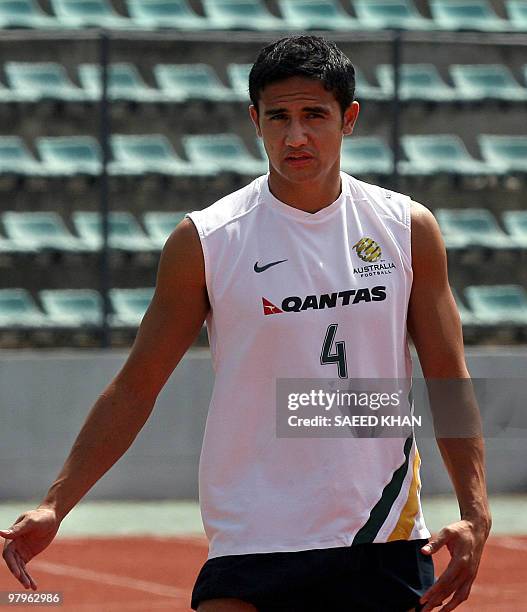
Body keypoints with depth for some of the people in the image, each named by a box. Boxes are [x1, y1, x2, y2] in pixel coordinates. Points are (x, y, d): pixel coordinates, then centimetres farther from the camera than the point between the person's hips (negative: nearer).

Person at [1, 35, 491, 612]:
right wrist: (54, 506, -4)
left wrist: (474, 514, -5)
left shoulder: (409, 229, 4)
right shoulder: (203, 241, -2)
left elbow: (449, 380, 7)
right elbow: (136, 387, 3)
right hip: (252, 550, -2)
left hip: (388, 543, 2)